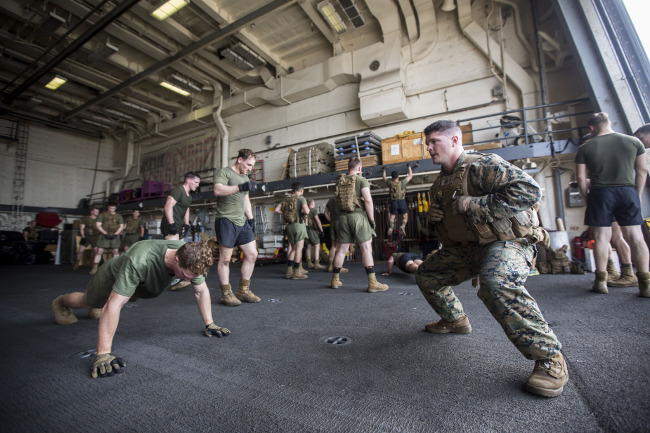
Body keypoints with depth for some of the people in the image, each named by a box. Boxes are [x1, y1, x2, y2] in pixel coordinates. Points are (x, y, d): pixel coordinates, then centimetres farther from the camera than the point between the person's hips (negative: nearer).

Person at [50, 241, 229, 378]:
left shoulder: (191, 258, -35)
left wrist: (209, 324, -24)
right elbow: (114, 304, -47)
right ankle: (61, 303, 57)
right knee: (89, 301, 26)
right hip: (113, 277, -4)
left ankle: (96, 309, 66)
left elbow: (201, 291, -22)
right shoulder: (139, 262, -50)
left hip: (144, 284, 5)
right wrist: (104, 353, -46)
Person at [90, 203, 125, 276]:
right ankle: (95, 267, -1)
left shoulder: (119, 216, 12)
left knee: (116, 251, 1)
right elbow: (98, 225, 2)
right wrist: (105, 233, -10)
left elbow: (121, 226, 8)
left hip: (114, 236, 1)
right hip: (104, 235, -1)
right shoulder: (102, 215, 8)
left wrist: (115, 234, -7)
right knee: (99, 250, -7)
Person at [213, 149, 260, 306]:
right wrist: (241, 187, -26)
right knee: (225, 258, -2)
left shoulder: (245, 178, 23)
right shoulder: (224, 172, -2)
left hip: (242, 222, 8)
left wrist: (250, 218, 17)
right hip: (226, 220, -8)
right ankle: (226, 294, 10)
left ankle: (243, 290, 16)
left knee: (252, 254, 4)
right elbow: (217, 190, -20)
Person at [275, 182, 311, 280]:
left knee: (293, 248, 16)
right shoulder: (301, 198, -5)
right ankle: (296, 272, 3)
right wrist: (303, 212, 2)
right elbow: (306, 211, -19)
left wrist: (285, 213, 12)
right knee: (299, 248, 0)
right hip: (299, 224, -6)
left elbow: (277, 210, 4)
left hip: (289, 225, 6)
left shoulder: (286, 199, 10)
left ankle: (289, 271, 17)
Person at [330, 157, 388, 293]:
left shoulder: (339, 181, 12)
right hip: (358, 215, -5)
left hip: (343, 217, 5)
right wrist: (372, 219, -7)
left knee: (342, 250, 10)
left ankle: (335, 280, 18)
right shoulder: (361, 180, -3)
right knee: (366, 248, -4)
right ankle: (372, 283, -5)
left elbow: (337, 201, 15)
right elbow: (368, 201, -11)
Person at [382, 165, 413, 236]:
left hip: (393, 202, 2)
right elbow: (410, 176, 8)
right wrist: (409, 167, 21)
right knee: (405, 217, 10)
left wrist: (384, 171, 35)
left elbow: (384, 177, 18)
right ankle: (402, 226, -14)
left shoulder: (390, 183, -2)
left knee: (392, 217, 10)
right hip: (402, 201, -1)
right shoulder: (402, 183, -6)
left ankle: (390, 228, -9)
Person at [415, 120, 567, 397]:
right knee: (426, 274, 12)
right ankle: (455, 320, 33)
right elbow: (444, 216, 26)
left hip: (506, 242, -9)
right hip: (467, 247, 9)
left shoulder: (481, 166, -17)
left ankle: (549, 358, -19)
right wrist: (433, 215, 1)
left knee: (495, 281, -39)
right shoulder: (441, 182, 11)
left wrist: (475, 203, -28)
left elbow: (529, 190, -29)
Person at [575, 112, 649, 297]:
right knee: (635, 236, 3)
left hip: (600, 193, -2)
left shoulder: (585, 148, 0)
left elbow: (581, 178, -1)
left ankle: (601, 281, 2)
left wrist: (587, 197, 9)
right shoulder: (634, 141, 8)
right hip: (628, 191, 2)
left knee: (602, 236, 0)